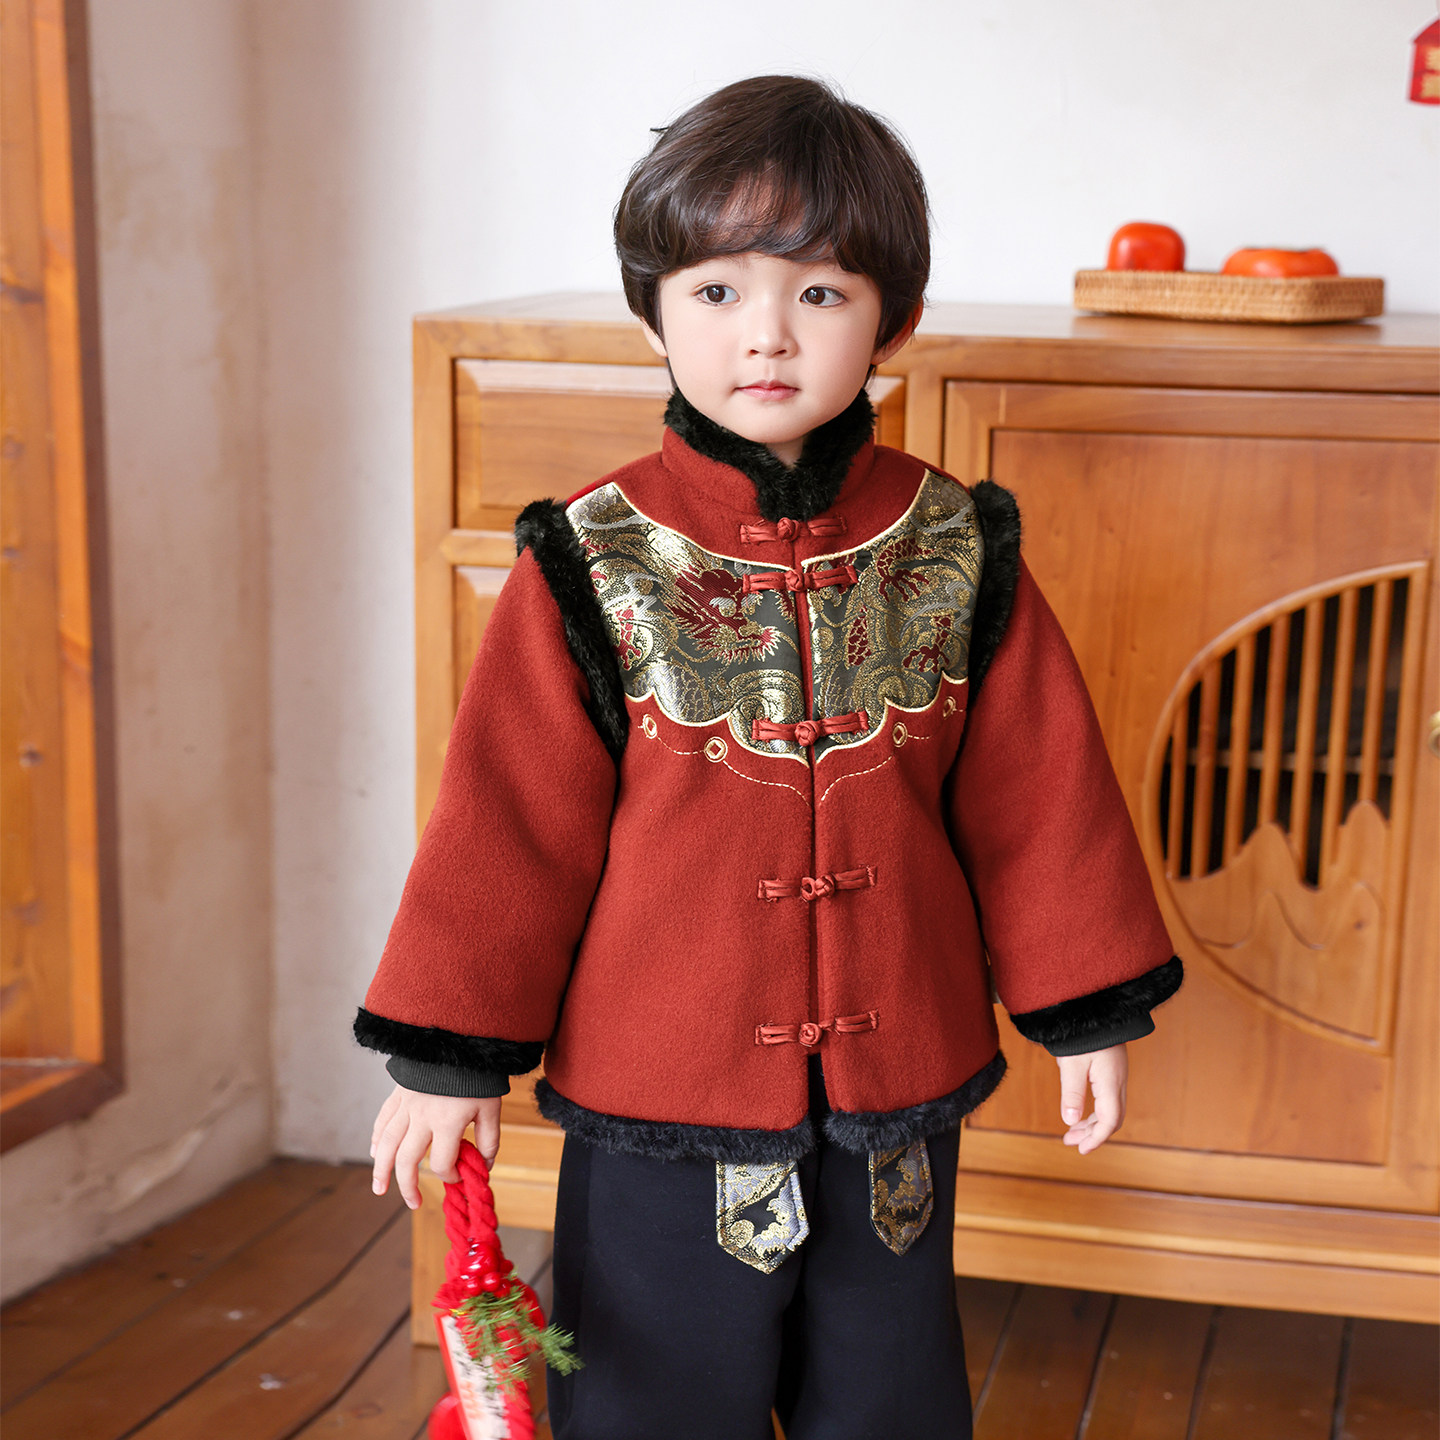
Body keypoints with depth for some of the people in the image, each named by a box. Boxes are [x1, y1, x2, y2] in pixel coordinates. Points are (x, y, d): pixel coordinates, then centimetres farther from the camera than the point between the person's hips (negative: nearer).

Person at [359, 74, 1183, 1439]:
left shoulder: (955, 554, -3)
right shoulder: (592, 563, -9)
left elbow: (1035, 792, 3)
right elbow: (509, 818, -6)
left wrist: (1085, 1005, 6)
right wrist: (452, 1051, -5)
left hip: (898, 1095, 2)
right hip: (658, 1115, -2)